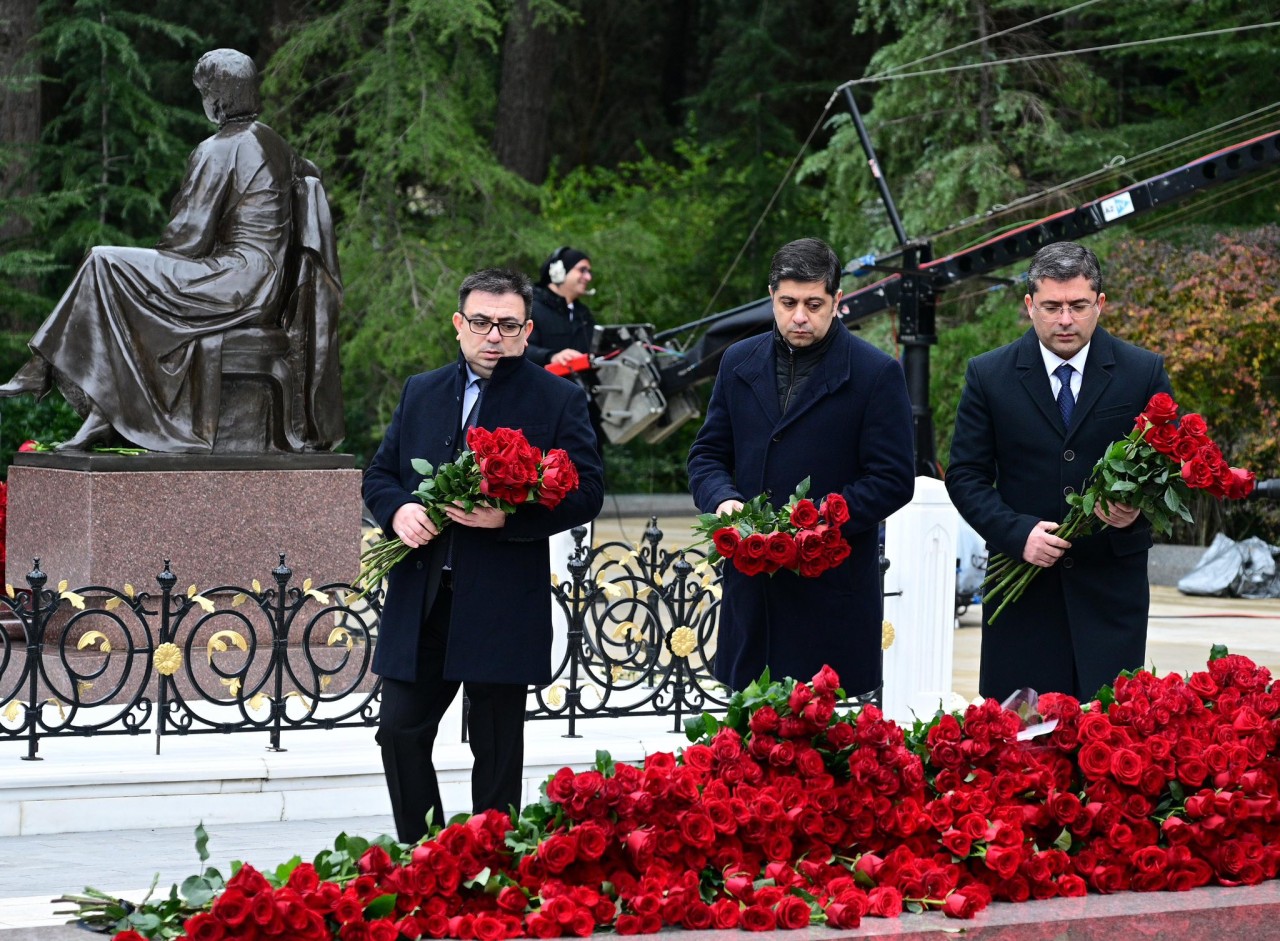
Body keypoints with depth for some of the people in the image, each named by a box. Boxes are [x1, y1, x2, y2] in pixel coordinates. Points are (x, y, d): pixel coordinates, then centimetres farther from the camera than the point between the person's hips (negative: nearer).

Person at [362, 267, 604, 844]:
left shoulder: (560, 400, 1)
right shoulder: (421, 393, 14)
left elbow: (587, 492, -5)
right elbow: (379, 474, 17)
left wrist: (511, 518, -19)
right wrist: (397, 511, -6)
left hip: (502, 606, -4)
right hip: (419, 601, 4)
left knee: (496, 751, 5)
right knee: (400, 731, 2)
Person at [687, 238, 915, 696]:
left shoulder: (876, 374, -3)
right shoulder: (740, 362, 12)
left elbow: (893, 480, -6)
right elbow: (707, 454, 16)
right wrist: (722, 500, -7)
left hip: (834, 588, -4)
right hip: (751, 585, 4)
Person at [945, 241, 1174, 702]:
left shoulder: (1144, 372, 3)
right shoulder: (988, 375, 3)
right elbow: (966, 476, 2)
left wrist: (1140, 507, -15)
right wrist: (1018, 532, -14)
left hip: (1112, 587, 0)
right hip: (1022, 589, 0)